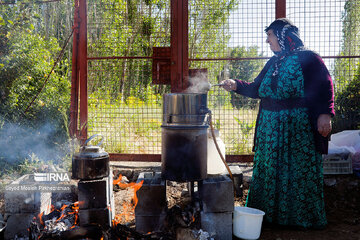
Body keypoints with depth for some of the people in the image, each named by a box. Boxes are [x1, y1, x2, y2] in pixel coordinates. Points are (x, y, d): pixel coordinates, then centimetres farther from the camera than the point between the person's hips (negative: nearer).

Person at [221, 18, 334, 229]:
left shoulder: (307, 58, -5)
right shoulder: (273, 63, 16)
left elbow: (325, 86, -11)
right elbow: (257, 89, 19)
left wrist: (325, 113, -21)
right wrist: (237, 86, 7)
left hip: (298, 126, -7)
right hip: (270, 126, 7)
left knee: (300, 170, 0)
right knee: (270, 169, 11)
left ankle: (304, 217, 14)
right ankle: (270, 213, 24)